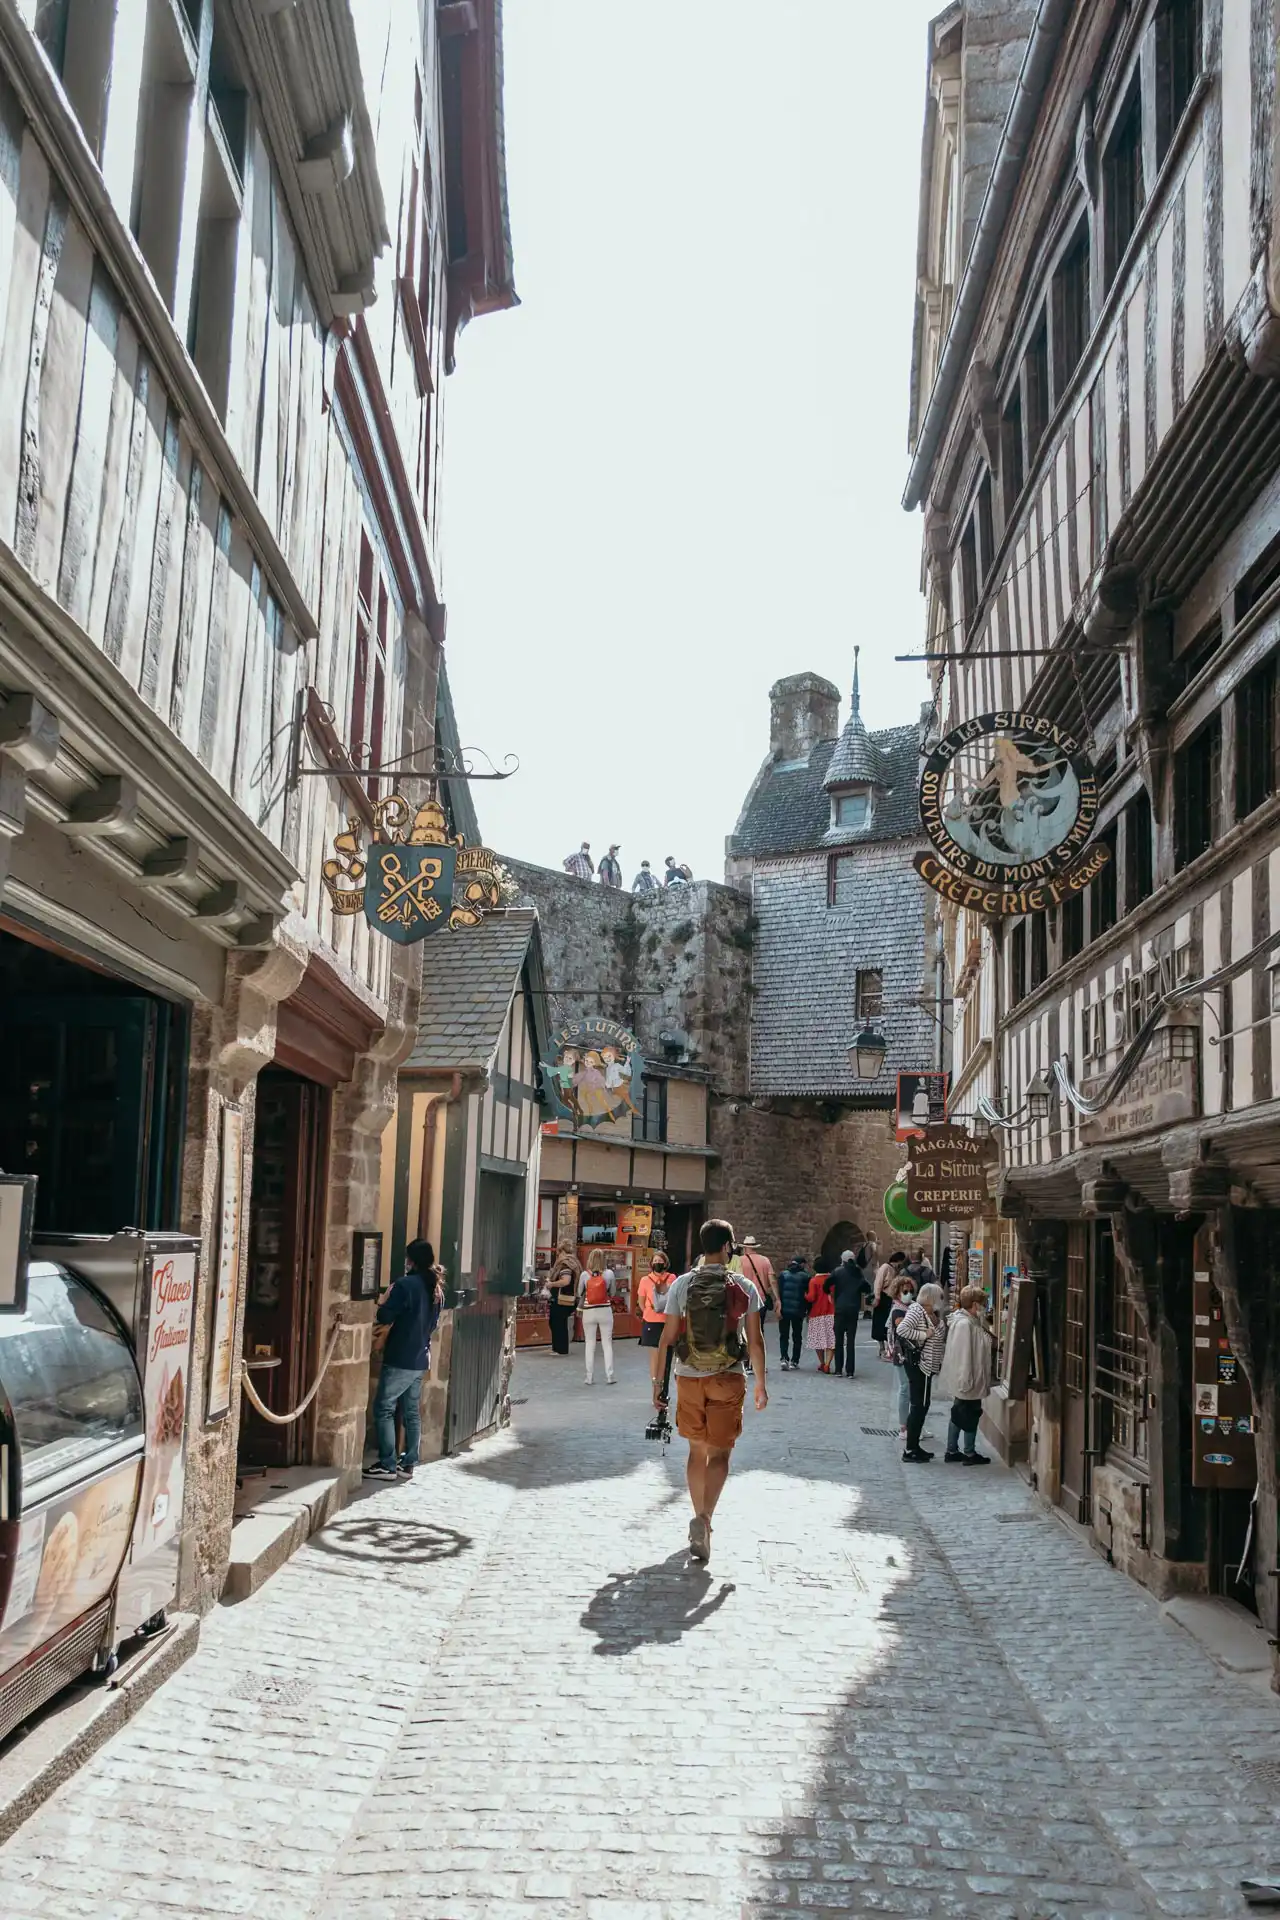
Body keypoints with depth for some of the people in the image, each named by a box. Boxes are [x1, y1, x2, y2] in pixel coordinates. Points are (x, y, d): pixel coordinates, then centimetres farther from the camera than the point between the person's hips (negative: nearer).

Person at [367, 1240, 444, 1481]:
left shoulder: (405, 1284, -16)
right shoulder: (435, 1287, 9)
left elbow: (384, 1317, -15)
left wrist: (384, 1303, 3)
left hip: (400, 1359, -8)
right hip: (420, 1359, 8)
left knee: (384, 1409, -1)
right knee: (412, 1412, 11)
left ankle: (387, 1465, -2)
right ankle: (408, 1464, 12)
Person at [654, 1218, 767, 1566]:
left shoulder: (681, 1285, -2)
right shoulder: (744, 1287, -5)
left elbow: (667, 1338, -1)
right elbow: (755, 1341, -1)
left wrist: (658, 1380, 7)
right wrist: (761, 1384, 9)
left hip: (689, 1377, 2)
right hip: (728, 1379, -2)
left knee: (697, 1450, 16)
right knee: (719, 1453, 1)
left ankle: (700, 1520, 25)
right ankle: (704, 1518, -19)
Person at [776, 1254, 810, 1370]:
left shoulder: (783, 1274, 2)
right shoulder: (805, 1276, -3)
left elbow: (779, 1292, -4)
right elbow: (808, 1294, -3)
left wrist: (779, 1308, -3)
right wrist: (807, 1310, 7)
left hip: (784, 1310, 1)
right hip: (798, 1311, -1)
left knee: (784, 1336, 7)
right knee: (797, 1337, 11)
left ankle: (784, 1359, -11)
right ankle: (794, 1362, 9)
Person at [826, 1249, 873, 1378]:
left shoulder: (837, 1271, -3)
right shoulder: (859, 1272, 3)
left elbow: (827, 1285, -14)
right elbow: (867, 1287, -7)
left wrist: (829, 1294, 5)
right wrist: (865, 1294, 13)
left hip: (840, 1309, -2)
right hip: (854, 1310, 2)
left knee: (839, 1340, 8)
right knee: (850, 1340, 4)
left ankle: (839, 1369, 6)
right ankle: (849, 1371, 0)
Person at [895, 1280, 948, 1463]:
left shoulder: (932, 1314, 13)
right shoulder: (916, 1310, -15)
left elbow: (941, 1337, 19)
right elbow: (901, 1329, -27)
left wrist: (937, 1321, 3)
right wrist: (923, 1335, -21)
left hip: (926, 1366, 10)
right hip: (917, 1365, -10)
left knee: (922, 1406, 13)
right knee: (919, 1406, -6)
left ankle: (914, 1446, 21)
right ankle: (909, 1450, -1)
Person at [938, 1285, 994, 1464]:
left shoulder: (970, 1321, 8)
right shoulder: (964, 1324, -24)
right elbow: (963, 1355, -26)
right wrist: (966, 1381, -25)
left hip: (963, 1381, 10)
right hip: (967, 1381, -10)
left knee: (958, 1415, 16)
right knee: (970, 1416, 3)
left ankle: (952, 1451, 25)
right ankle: (969, 1454, 14)